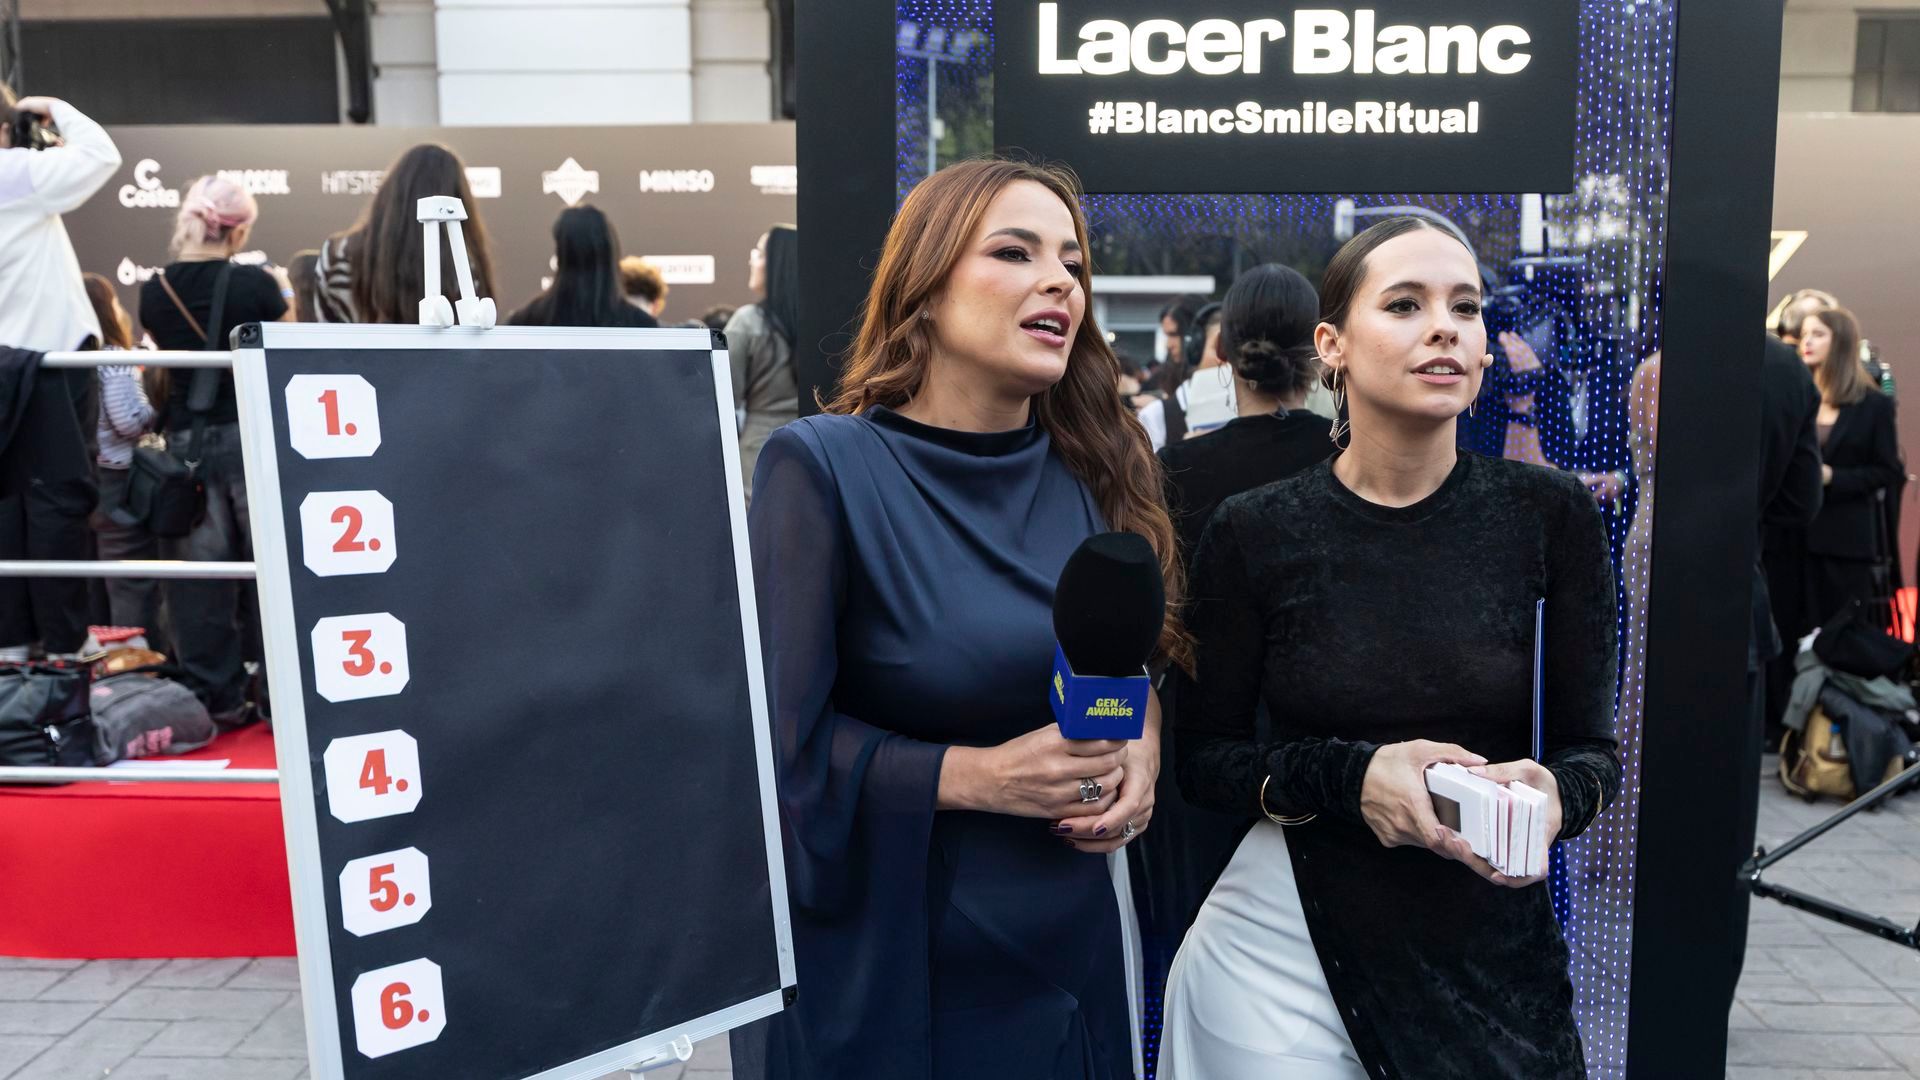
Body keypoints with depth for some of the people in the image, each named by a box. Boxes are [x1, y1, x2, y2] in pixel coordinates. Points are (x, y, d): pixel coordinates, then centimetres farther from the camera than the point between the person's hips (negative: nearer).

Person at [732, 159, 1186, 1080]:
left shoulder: (1096, 478, 2)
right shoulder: (823, 467, -15)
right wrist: (975, 776, -22)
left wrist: (1143, 754, -8)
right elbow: (774, 741, -16)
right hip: (875, 965, -5)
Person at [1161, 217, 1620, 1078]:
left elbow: (1591, 746, 0)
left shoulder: (1549, 516, -6)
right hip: (1283, 938, -1)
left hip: (1492, 949, 2)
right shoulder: (1251, 535, -9)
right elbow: (1204, 757, -2)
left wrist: (1554, 795, -22)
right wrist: (1347, 775, -20)